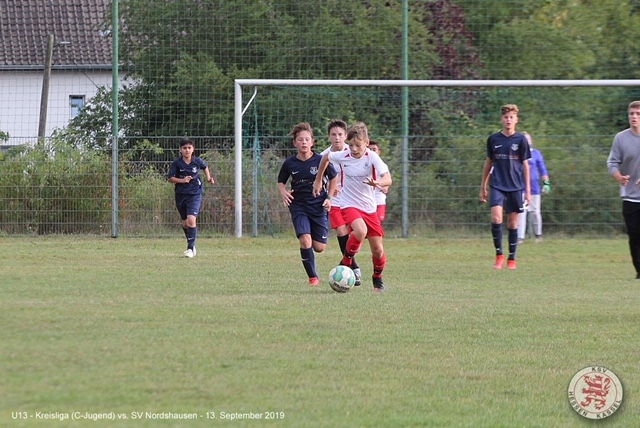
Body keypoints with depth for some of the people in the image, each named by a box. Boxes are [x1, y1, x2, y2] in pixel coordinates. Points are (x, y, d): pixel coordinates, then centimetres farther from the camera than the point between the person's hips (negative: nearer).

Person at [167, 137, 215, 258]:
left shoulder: (197, 161, -4)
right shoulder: (176, 163, -8)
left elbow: (205, 167, 19)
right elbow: (170, 178, -5)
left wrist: (208, 177, 5)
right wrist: (182, 180, -18)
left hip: (195, 194, -2)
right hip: (181, 195, 2)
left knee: (191, 220, -18)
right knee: (185, 223, 13)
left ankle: (190, 248, -13)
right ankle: (191, 244, 36)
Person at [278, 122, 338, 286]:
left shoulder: (321, 161, -8)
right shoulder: (289, 163, -5)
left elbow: (333, 178, 8)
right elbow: (281, 181, 11)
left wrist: (329, 198, 0)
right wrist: (284, 192, -10)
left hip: (318, 206, 0)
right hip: (298, 206, 0)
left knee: (319, 247, -1)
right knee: (305, 240, -19)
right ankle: (312, 277, -5)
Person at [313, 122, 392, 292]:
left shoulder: (372, 158, -16)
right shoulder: (343, 156, -9)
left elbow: (388, 179, -28)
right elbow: (326, 157, 14)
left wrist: (376, 183, -50)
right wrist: (318, 180, 21)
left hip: (369, 207, 1)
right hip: (349, 205, -1)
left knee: (377, 249, 3)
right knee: (360, 231, -33)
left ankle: (377, 278, 31)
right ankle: (345, 264, -12)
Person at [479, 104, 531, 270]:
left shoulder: (521, 139, 0)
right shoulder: (493, 139, 4)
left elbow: (525, 164, 5)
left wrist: (528, 189, 3)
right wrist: (483, 186, 14)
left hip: (516, 186, 0)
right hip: (497, 185, 0)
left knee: (512, 221, 4)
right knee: (496, 217, -17)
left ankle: (511, 259, 14)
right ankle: (499, 254, -4)